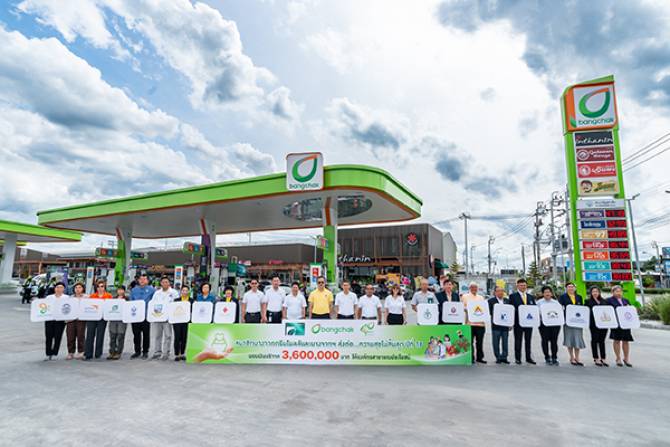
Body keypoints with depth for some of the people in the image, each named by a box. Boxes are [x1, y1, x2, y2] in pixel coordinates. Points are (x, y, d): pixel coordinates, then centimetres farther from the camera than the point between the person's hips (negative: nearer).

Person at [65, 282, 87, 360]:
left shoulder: (86, 297, 11)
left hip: (81, 319, -3)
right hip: (70, 319, 3)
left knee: (80, 336, -4)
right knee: (70, 336, -1)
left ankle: (80, 352, 4)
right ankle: (70, 352, 8)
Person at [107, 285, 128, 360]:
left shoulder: (126, 299, 5)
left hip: (122, 320, -3)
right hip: (113, 319, 3)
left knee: (120, 337, -3)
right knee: (112, 337, 5)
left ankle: (118, 353, 3)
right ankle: (112, 352, 12)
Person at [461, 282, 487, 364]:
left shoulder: (481, 297, 19)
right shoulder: (465, 296, 9)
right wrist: (468, 309, -15)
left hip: (480, 322, 3)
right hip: (469, 322, -3)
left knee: (480, 341, 3)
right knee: (470, 341, -3)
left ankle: (479, 357, 13)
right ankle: (471, 358, 5)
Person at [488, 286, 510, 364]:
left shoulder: (507, 301, 12)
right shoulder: (491, 301, 0)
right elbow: (489, 311, -7)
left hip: (505, 324, 4)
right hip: (496, 325, -3)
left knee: (505, 342, 7)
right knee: (496, 342, 2)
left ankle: (504, 357, 16)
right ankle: (498, 358, 11)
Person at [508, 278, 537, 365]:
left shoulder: (531, 297, 14)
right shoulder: (512, 296, 0)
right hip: (518, 322, -4)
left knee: (528, 340, 11)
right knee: (518, 340, 1)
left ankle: (528, 357, 20)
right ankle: (517, 358, 8)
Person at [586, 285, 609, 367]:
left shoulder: (604, 301, 13)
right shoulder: (588, 302, 3)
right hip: (594, 323, -3)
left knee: (602, 341, 8)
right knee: (595, 340, 2)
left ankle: (603, 358, 14)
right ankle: (596, 358, 8)